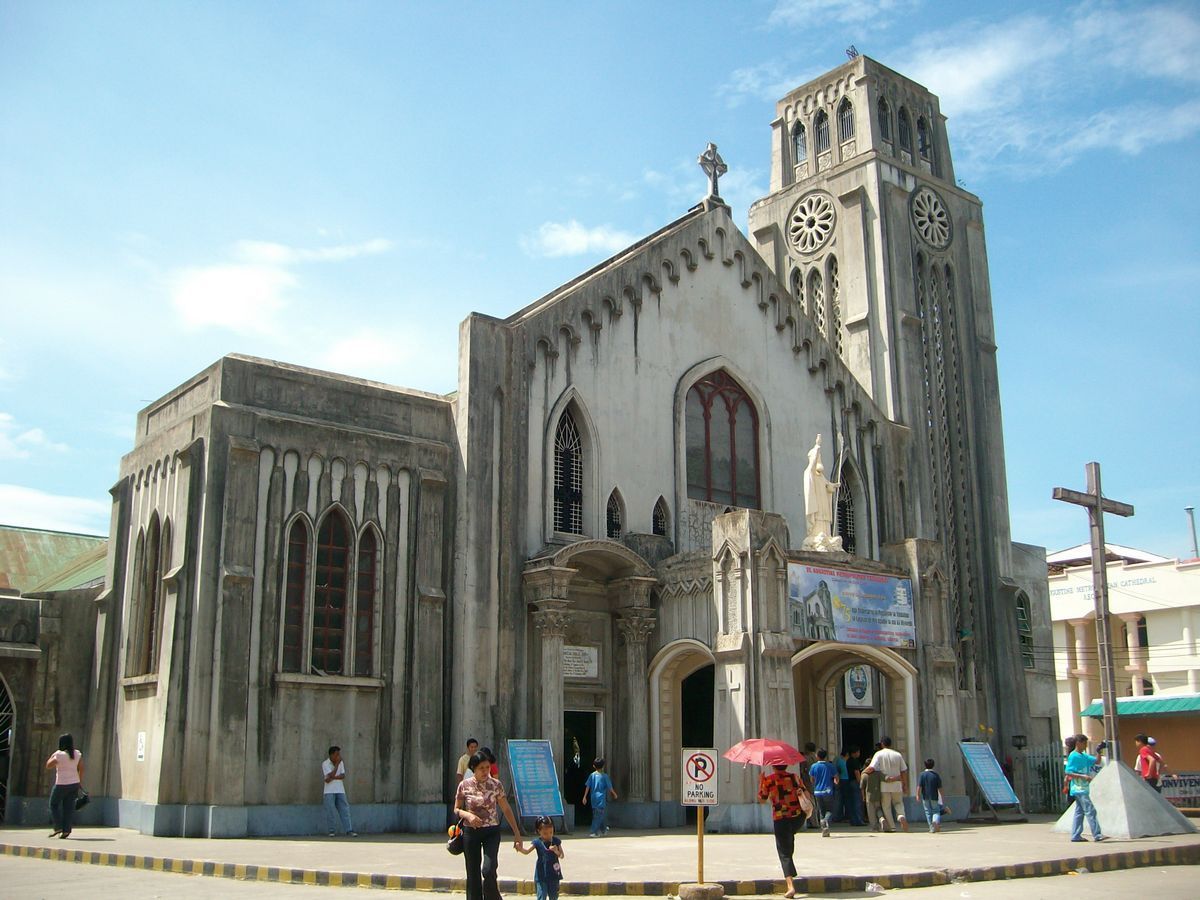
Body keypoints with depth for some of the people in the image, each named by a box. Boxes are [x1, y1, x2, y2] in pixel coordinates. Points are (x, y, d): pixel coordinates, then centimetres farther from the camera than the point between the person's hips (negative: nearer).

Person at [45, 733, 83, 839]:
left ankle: (58, 827, 3)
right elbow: (81, 768, 9)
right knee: (68, 807, 8)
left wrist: (53, 755, 6)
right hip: (74, 783, 5)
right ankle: (66, 830, 4)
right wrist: (80, 781, 18)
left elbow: (48, 765, -5)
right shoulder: (77, 754, 2)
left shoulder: (59, 755, -15)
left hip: (62, 784, -5)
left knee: (54, 804, 11)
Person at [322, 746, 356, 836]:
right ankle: (332, 831, 7)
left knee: (344, 810, -2)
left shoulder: (341, 763, 7)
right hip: (329, 791, -3)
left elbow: (343, 776, -2)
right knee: (330, 811, -3)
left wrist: (332, 778, -15)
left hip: (340, 790, 3)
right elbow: (331, 775, -17)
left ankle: (349, 830, -5)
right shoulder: (325, 763, -6)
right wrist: (337, 764, -15)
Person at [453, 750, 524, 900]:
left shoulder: (496, 785, -4)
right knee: (473, 875, 5)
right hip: (471, 831, 1)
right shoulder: (464, 785, -4)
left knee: (488, 870, -16)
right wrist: (468, 815, -17)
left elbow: (506, 810, 1)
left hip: (491, 832, -1)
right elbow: (457, 809, 5)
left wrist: (517, 834, 0)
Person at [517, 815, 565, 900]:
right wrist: (520, 848, -41)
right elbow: (527, 851, -19)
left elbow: (562, 855, 3)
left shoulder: (556, 841, 0)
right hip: (541, 875, -3)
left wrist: (556, 851, -18)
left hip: (554, 874, 3)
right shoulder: (537, 842, -7)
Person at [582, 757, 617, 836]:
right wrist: (614, 794, 15)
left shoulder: (592, 775, 2)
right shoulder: (605, 776, -7)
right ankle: (594, 832, -10)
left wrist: (585, 797, 4)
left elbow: (587, 786, 0)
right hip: (601, 798, -4)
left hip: (594, 798, 5)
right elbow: (609, 787, -2)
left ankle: (603, 830, 30)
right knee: (598, 816, -3)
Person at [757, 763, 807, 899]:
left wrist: (760, 782, 14)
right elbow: (805, 795, 2)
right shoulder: (794, 777, 3)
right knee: (790, 836, 36)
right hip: (798, 817, 3)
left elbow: (762, 800, 5)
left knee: (784, 853, -1)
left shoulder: (768, 780, -4)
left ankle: (791, 886, -15)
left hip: (780, 819, -3)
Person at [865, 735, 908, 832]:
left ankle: (891, 826, 4)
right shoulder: (898, 755, 5)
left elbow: (871, 768, -16)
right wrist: (905, 785, 15)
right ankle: (901, 816, -11)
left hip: (884, 785, -3)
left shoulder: (879, 754, -5)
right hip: (897, 785, 3)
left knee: (886, 806, 7)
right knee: (898, 803, 17)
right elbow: (904, 771, 6)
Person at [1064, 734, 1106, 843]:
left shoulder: (1084, 756, 14)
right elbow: (1068, 773, -17)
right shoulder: (1073, 757, -13)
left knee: (1079, 812, 10)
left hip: (1084, 789, 9)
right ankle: (1097, 835, -11)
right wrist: (1083, 776, -23)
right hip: (1079, 789, -9)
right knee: (1090, 811, -10)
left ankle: (1075, 836, 13)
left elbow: (1097, 762, 16)